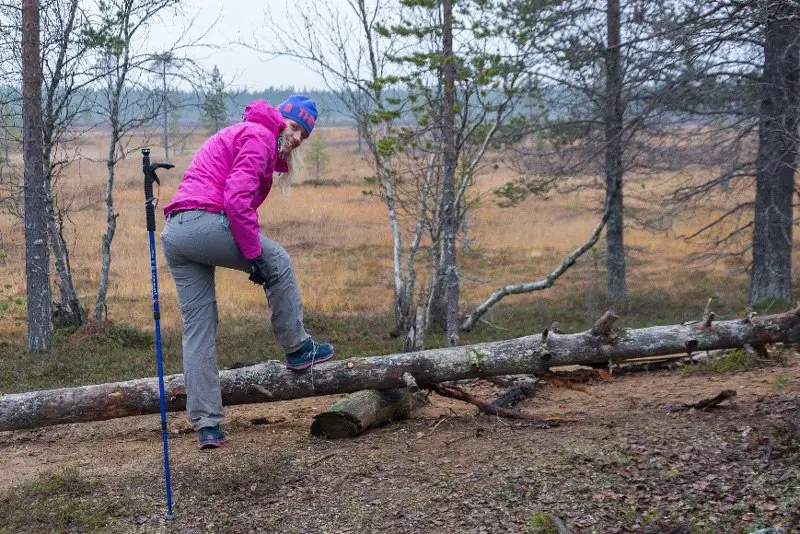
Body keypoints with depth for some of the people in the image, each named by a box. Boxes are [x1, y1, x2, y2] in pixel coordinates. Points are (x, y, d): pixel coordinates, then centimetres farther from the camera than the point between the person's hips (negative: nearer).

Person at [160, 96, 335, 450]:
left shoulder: (239, 134, 29)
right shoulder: (258, 135, -2)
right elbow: (237, 199, -16)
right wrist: (255, 254, -14)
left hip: (173, 233, 10)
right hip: (204, 222, -10)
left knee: (197, 327, 6)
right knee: (279, 264, 9)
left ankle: (206, 424, 7)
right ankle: (298, 349, 17)